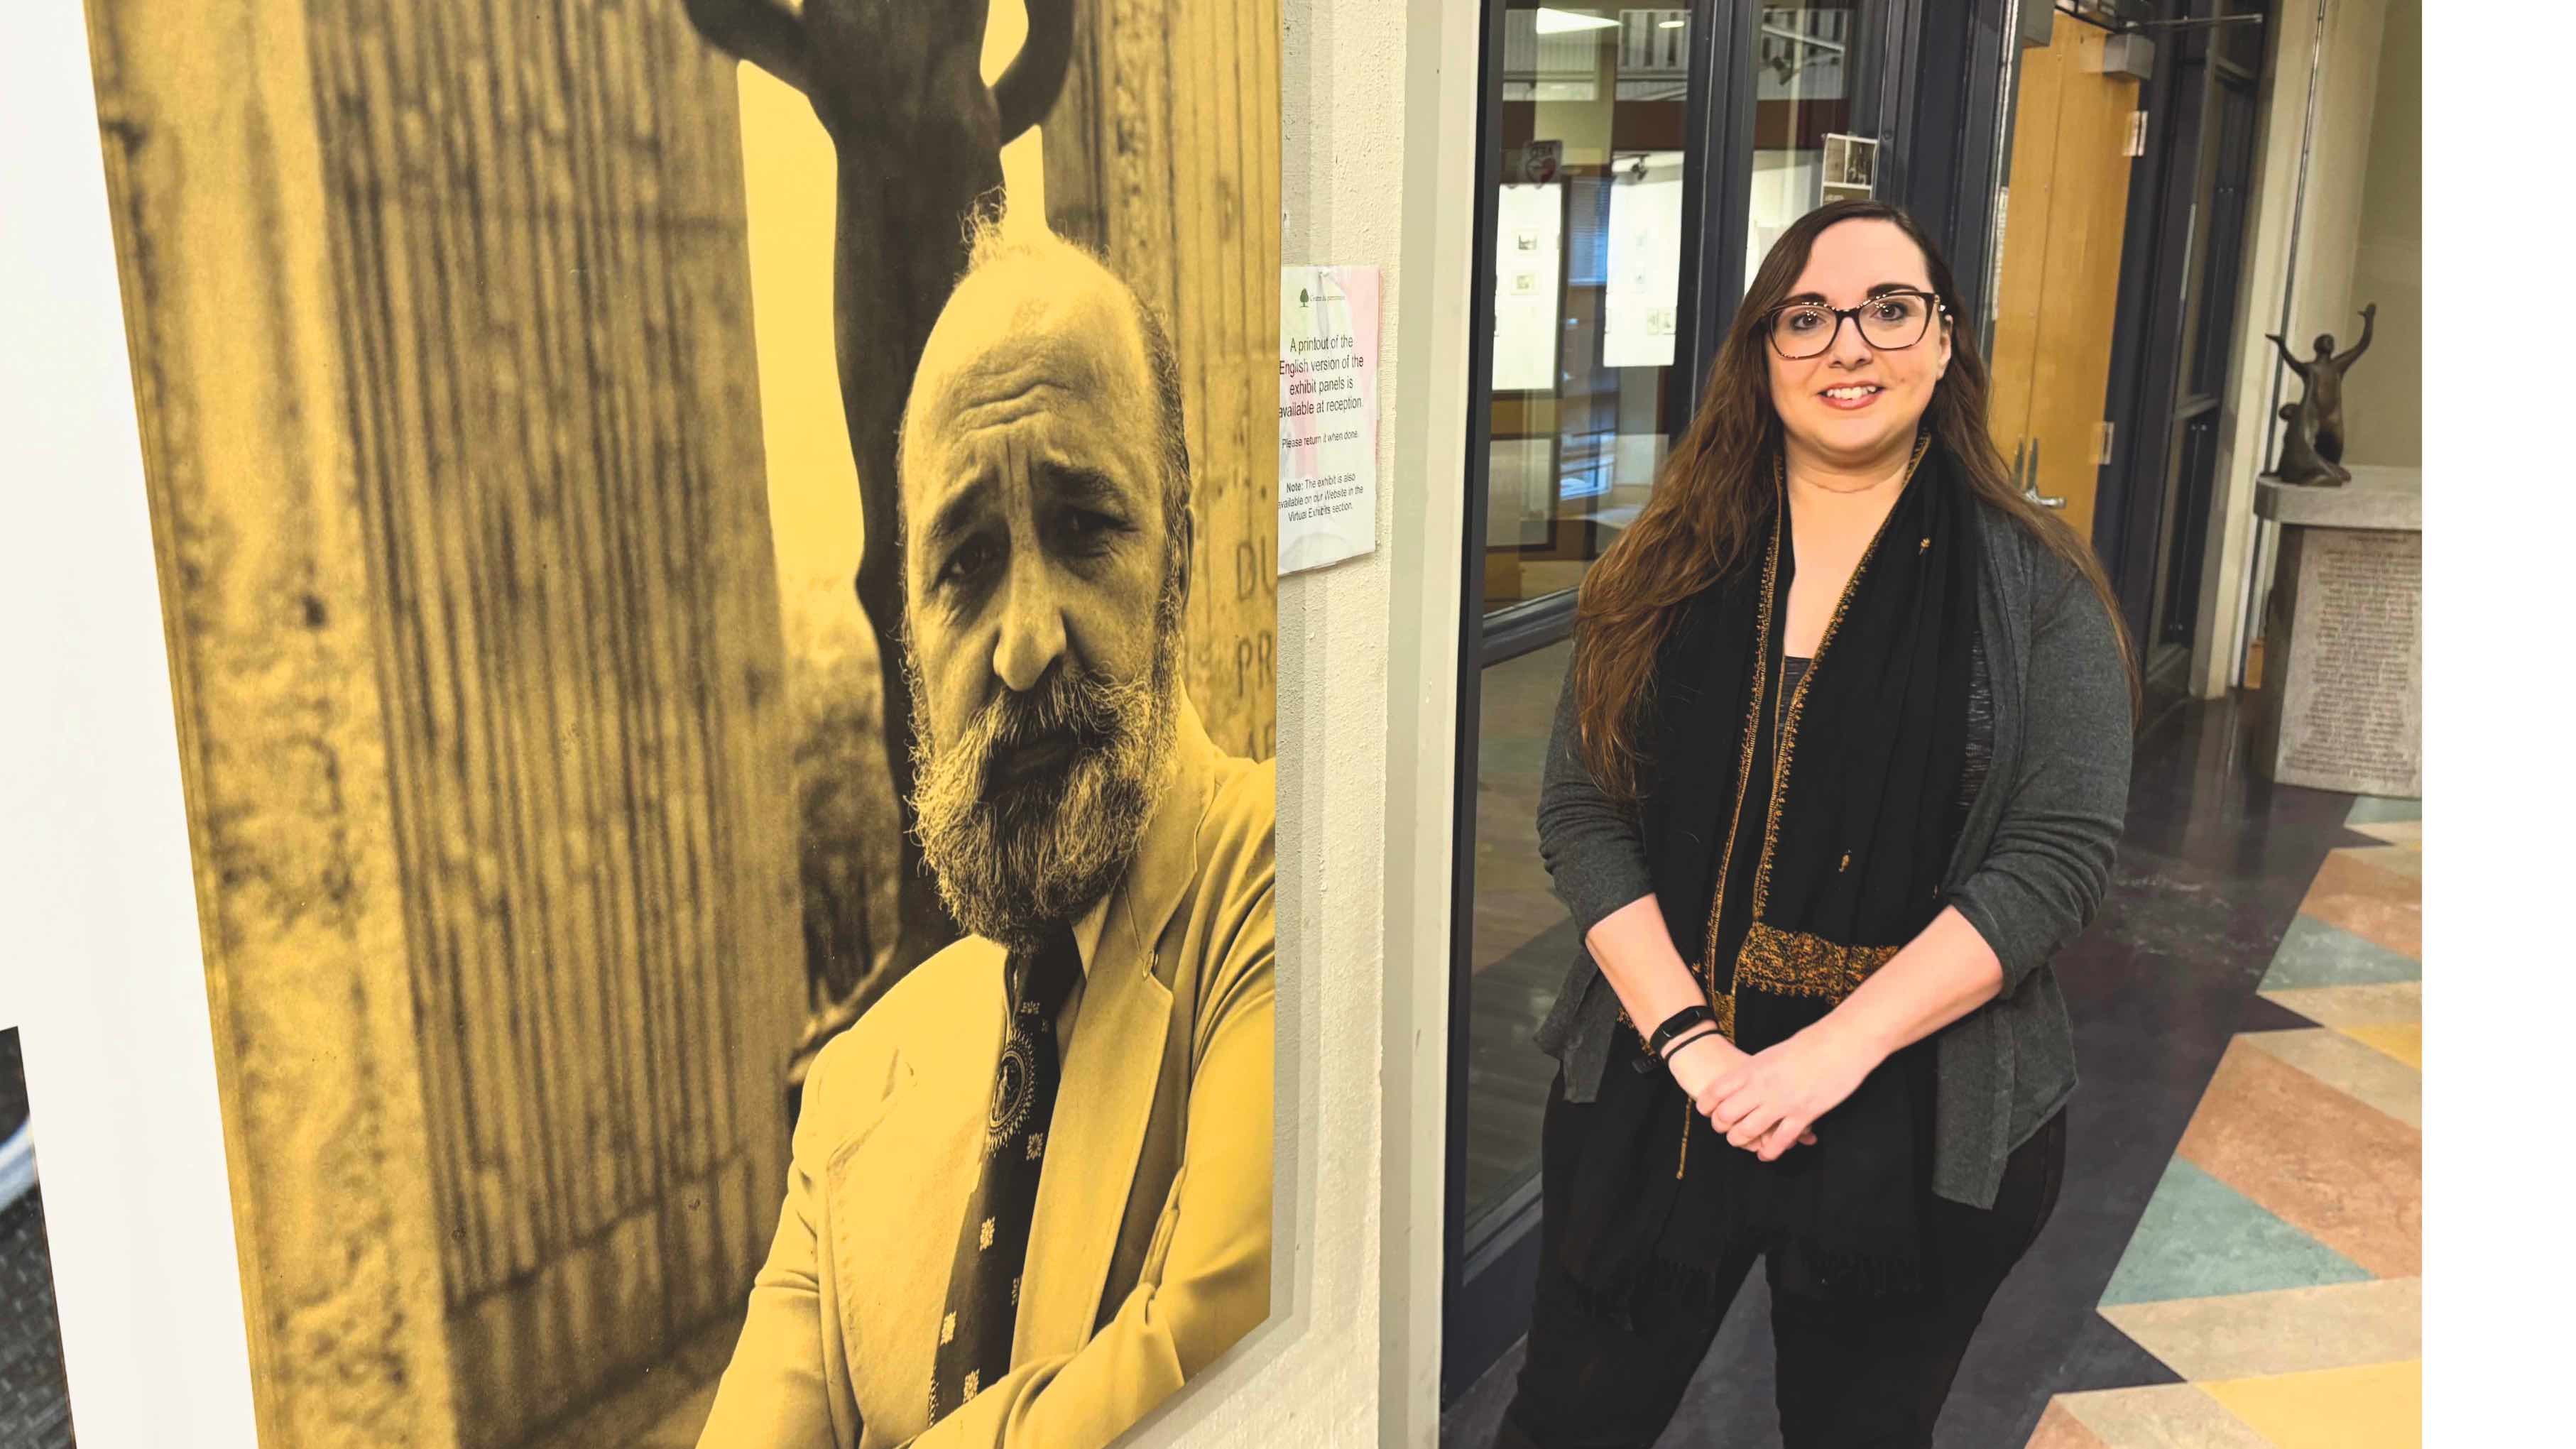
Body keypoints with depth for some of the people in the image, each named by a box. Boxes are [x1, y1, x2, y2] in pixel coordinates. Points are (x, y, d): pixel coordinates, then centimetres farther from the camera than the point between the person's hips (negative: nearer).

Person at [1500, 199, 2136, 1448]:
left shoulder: (2034, 584, -4)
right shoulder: (1671, 569, 1)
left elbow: (2058, 852, -11)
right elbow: (1579, 815, -3)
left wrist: (1839, 1049, -19)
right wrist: (1685, 1038, -15)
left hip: (1913, 1111, -1)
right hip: (1654, 1086, 2)